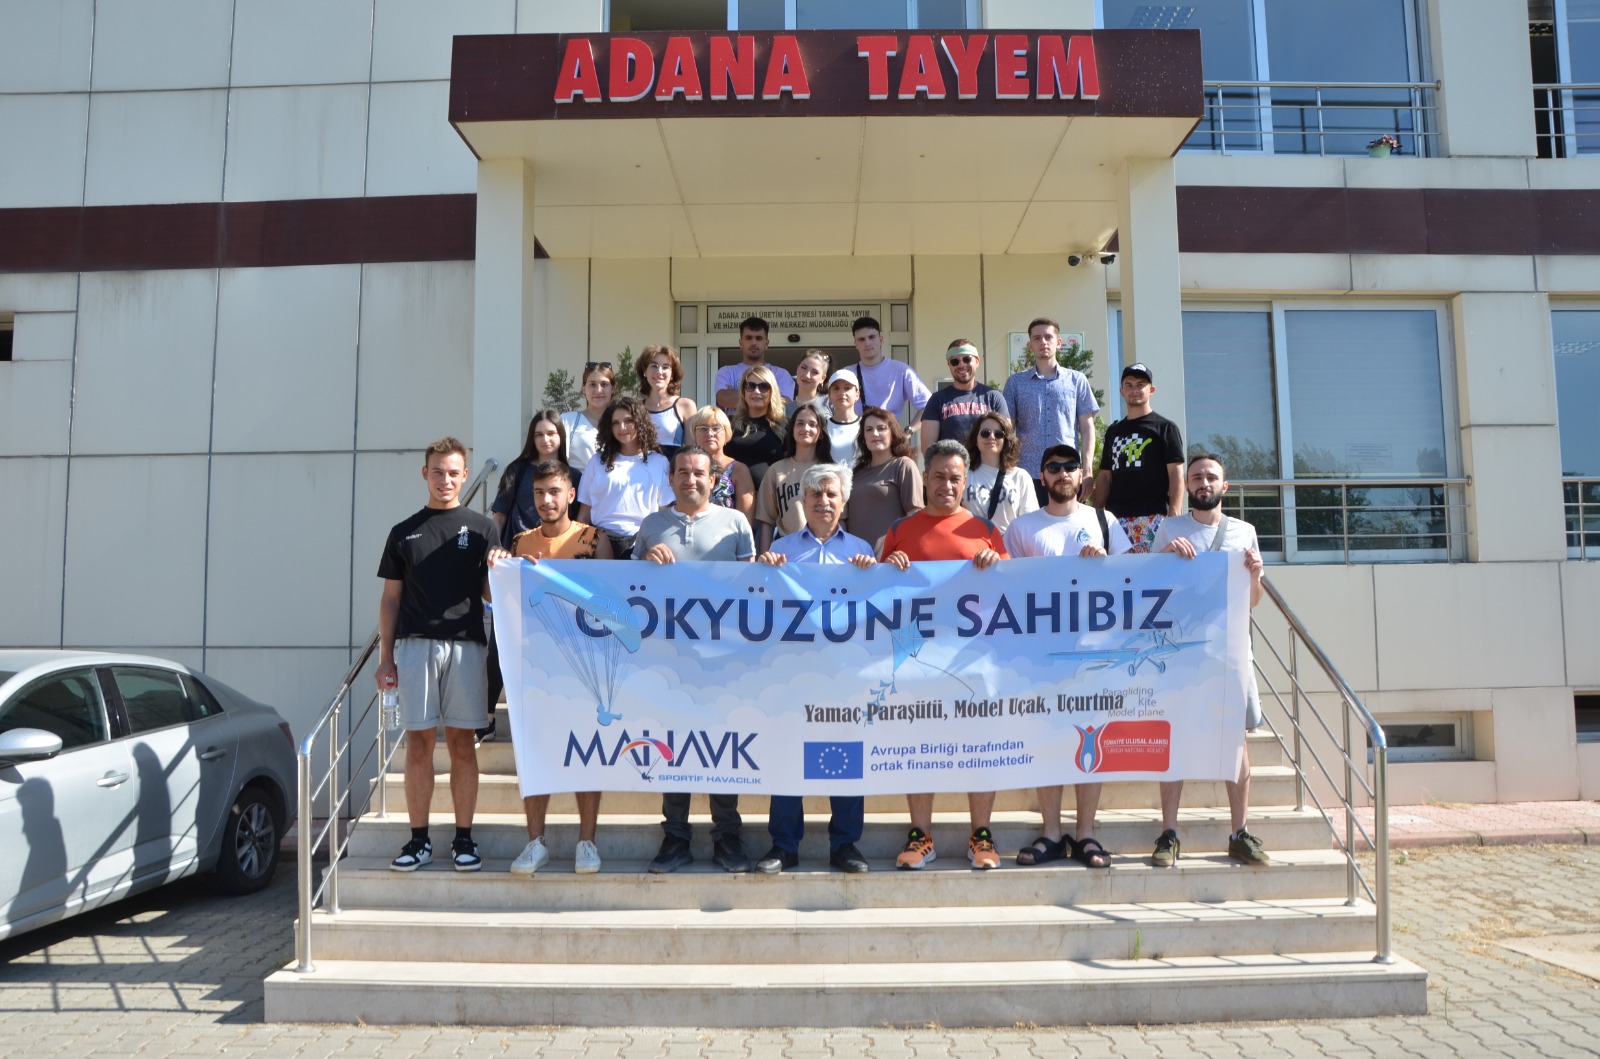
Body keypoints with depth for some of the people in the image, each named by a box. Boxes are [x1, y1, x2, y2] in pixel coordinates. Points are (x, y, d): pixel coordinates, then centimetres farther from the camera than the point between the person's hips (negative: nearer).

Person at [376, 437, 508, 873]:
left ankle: (464, 838, 9)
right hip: (415, 645, 1)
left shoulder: (480, 528, 9)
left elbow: (491, 593, 7)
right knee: (418, 743, 3)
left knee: (461, 743, 2)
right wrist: (385, 656, 8)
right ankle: (419, 839, 11)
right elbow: (391, 599, 14)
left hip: (465, 645, -1)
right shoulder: (404, 532, 13)